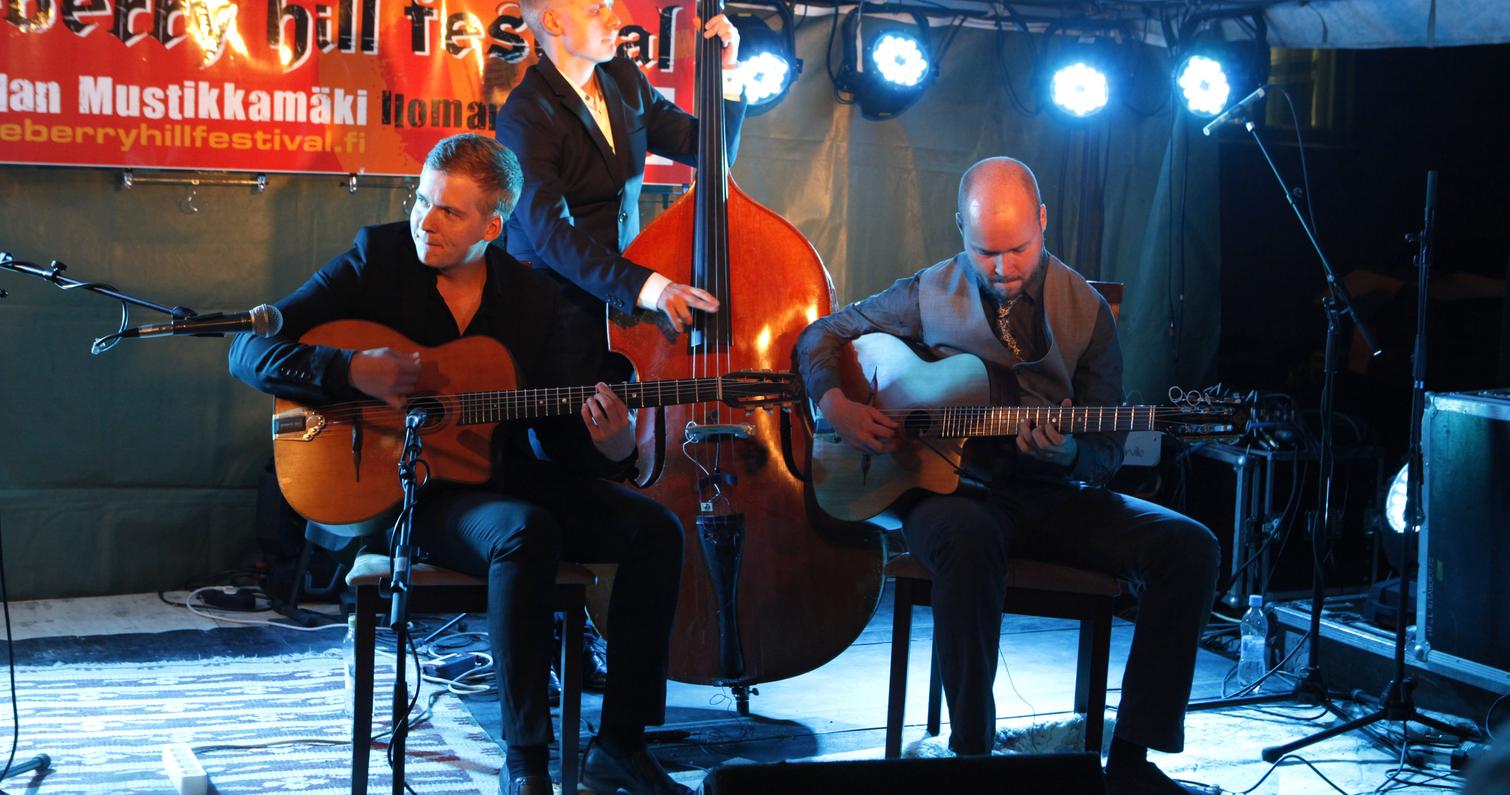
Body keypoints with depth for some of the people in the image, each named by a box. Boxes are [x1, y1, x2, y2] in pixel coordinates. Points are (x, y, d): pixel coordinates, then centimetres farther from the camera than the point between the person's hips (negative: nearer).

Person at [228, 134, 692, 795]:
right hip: (405, 492, -5)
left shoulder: (534, 298, 4)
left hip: (504, 480, 5)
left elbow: (555, 440, 5)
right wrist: (351, 371, -23)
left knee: (655, 530, -14)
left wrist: (610, 448, -17)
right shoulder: (379, 258, -4)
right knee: (526, 532, -34)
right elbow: (249, 352, -8)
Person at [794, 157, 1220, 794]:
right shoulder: (928, 297, 1)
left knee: (1190, 547, -21)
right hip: (956, 488, -2)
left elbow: (1107, 453, 4)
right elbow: (820, 337, 14)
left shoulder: (1085, 310, 2)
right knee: (967, 540, -41)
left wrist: (1064, 452, -20)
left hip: (1054, 493, 3)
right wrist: (836, 406, -7)